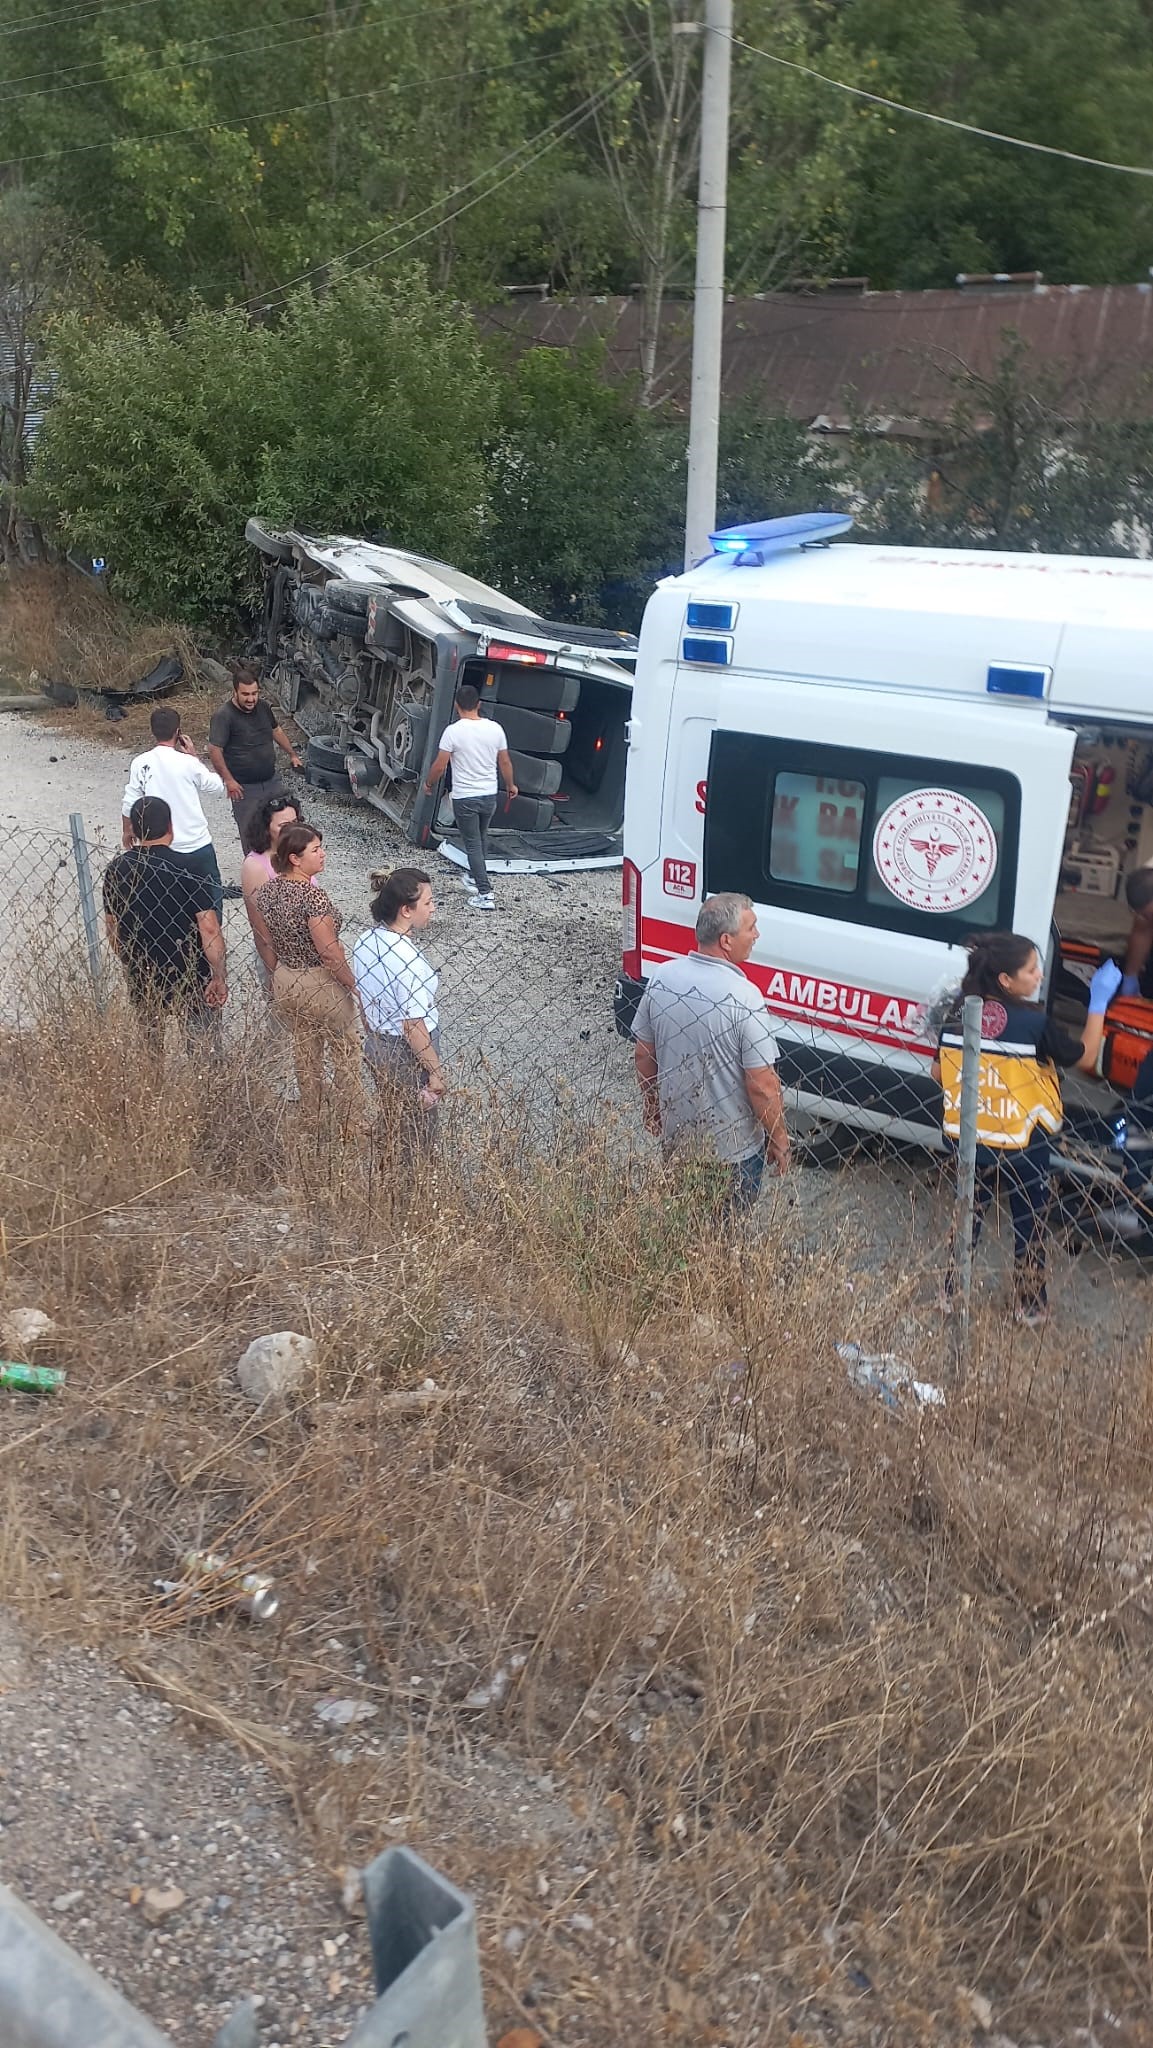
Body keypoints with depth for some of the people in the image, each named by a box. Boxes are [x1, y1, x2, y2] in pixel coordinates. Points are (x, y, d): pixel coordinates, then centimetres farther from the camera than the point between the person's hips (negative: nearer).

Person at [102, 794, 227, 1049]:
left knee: (153, 1045, 21)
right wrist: (219, 977, -12)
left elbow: (112, 927, 7)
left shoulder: (116, 871, -3)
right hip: (191, 979, -4)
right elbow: (209, 928, -20)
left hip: (142, 980, 4)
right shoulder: (187, 871, -17)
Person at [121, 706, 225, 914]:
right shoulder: (188, 763, -13)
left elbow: (130, 804, -1)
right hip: (196, 845, -2)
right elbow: (217, 788, 2)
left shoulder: (141, 763, -6)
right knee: (212, 895, 12)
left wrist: (127, 830, 17)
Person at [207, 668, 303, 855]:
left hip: (272, 781, 6)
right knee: (250, 832, 4)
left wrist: (293, 755, 21)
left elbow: (276, 731, 19)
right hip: (244, 787, -6)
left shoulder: (263, 707, 2)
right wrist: (228, 780, -22)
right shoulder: (223, 716, -18)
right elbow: (214, 750, -19)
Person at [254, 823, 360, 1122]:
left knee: (304, 1051, 23)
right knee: (346, 1052, 14)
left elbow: (268, 942, 8)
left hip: (284, 982, 7)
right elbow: (330, 953, -25)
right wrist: (355, 985, -13)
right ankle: (348, 1122, 24)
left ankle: (310, 1117, 37)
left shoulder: (267, 891, -4)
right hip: (321, 985, -7)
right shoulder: (313, 897, -27)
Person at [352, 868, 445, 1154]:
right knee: (417, 1139, 14)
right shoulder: (408, 961, -31)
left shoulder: (366, 941, -7)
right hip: (408, 1058, -8)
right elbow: (414, 1028, -25)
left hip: (377, 1048, 8)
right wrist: (436, 1072, -14)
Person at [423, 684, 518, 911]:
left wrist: (429, 784, 8)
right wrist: (510, 785, 23)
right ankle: (475, 878, 41)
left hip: (465, 797, -5)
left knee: (473, 845, 1)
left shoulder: (453, 731, -16)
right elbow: (505, 762, 5)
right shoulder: (495, 728, -3)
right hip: (490, 795, 5)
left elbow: (439, 766, -12)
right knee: (481, 839, 24)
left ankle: (485, 894, -5)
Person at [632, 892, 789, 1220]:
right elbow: (762, 1085, -22)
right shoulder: (744, 998, -27)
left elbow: (643, 1055, 1)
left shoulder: (661, 978, -10)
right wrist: (779, 1139, -6)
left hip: (676, 1136, 5)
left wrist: (652, 1108, 17)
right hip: (733, 1149, -5)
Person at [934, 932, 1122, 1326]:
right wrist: (1100, 1001, -2)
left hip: (970, 1141, 4)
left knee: (969, 1217, 22)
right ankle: (1030, 1308, 28)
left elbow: (939, 1073, 1)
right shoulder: (1034, 1023, -21)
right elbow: (1085, 1058, -7)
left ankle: (951, 1295, 32)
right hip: (1022, 1146, -4)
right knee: (1029, 1226, 15)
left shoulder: (959, 1013, -8)